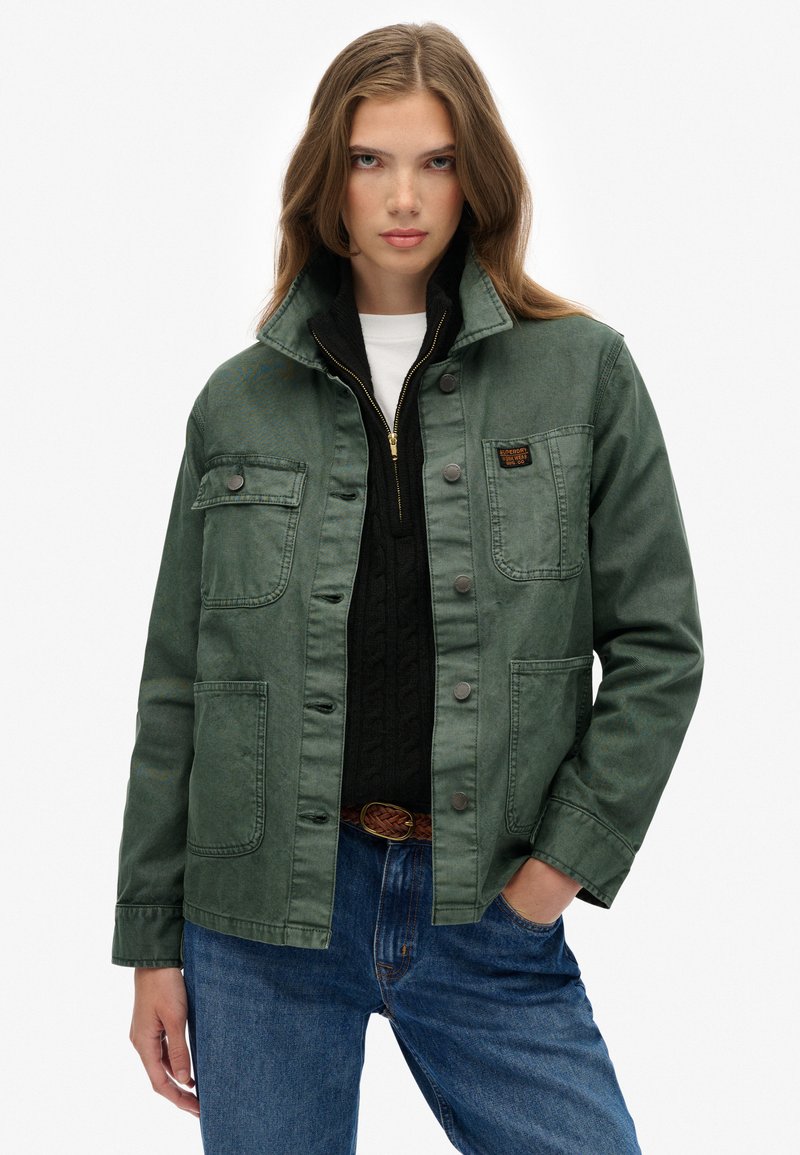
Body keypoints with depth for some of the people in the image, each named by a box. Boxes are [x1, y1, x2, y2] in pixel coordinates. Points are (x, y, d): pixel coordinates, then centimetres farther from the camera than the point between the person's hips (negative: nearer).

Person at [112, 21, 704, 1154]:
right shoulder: (239, 400, 4)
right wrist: (153, 941, 7)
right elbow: (177, 689, 7)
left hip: (494, 913, 0)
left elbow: (657, 646, 2)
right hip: (265, 913, 1)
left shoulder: (582, 371, 1)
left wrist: (566, 860, -6)